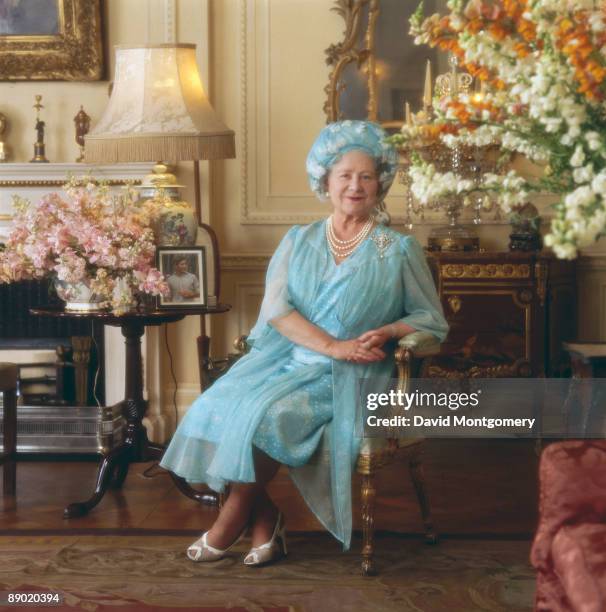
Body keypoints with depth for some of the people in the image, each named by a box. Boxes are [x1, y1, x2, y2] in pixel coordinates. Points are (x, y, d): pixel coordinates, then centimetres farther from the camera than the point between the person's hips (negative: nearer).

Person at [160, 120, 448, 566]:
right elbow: (276, 307, -3)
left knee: (267, 414, -30)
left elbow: (432, 320, 7)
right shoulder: (298, 241, 12)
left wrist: (389, 332, -15)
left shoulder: (399, 250, 6)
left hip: (348, 378, -3)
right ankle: (264, 520, -10)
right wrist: (334, 345, -17)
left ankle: (235, 515, -7)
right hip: (285, 358, 4)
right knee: (219, 407, -24)